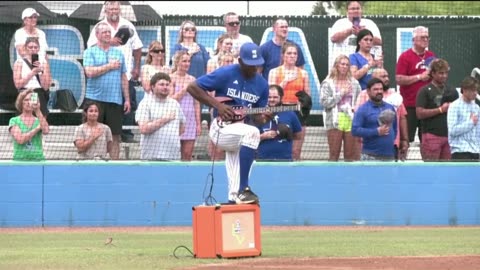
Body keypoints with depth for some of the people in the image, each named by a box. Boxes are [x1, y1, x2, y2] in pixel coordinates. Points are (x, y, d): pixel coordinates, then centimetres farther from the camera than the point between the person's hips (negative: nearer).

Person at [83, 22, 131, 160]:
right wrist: (109, 66, -6)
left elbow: (124, 78, 15)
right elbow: (90, 72, -12)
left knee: (115, 136, 4)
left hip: (115, 99, 3)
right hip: (95, 98, -3)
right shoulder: (90, 52, 3)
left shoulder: (118, 53, 15)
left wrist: (127, 99, 9)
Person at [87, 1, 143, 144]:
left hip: (127, 73, 2)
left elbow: (137, 48, 12)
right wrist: (109, 42, -19)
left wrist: (137, 67, 5)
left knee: (129, 104, 1)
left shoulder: (128, 26, 10)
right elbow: (91, 46, -9)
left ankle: (127, 134, 7)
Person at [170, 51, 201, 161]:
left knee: (187, 155, 1)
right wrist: (184, 89, -13)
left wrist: (198, 123, 6)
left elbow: (196, 103, 10)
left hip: (190, 118, 3)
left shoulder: (192, 79, 9)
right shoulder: (171, 78, -2)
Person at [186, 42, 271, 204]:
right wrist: (218, 105, -16)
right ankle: (242, 190, -31)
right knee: (252, 133, -31)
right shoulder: (225, 74, -10)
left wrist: (263, 118, -14)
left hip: (242, 131, 7)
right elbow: (192, 87, -9)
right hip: (222, 129, -7)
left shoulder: (262, 84, 7)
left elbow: (256, 117, 12)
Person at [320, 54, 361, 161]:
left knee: (351, 154, 2)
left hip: (351, 121, 3)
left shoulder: (354, 83, 12)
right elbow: (324, 102, -7)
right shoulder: (328, 83, 3)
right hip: (335, 121, -3)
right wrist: (341, 93, -7)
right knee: (334, 153, -3)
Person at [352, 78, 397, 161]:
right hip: (371, 156, -6)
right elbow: (355, 130, -12)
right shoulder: (363, 110, -2)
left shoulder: (390, 107, 14)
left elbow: (395, 127, 22)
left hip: (389, 156, 6)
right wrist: (376, 132, -16)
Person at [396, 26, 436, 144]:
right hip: (410, 105, -5)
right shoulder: (405, 56, -5)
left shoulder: (431, 56, 11)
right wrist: (420, 77, -15)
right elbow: (399, 79, -13)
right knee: (407, 138, -4)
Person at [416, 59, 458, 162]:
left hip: (449, 135, 5)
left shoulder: (452, 91, 14)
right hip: (432, 135, -5)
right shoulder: (425, 91, -2)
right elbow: (420, 113, -12)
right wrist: (441, 109, -13)